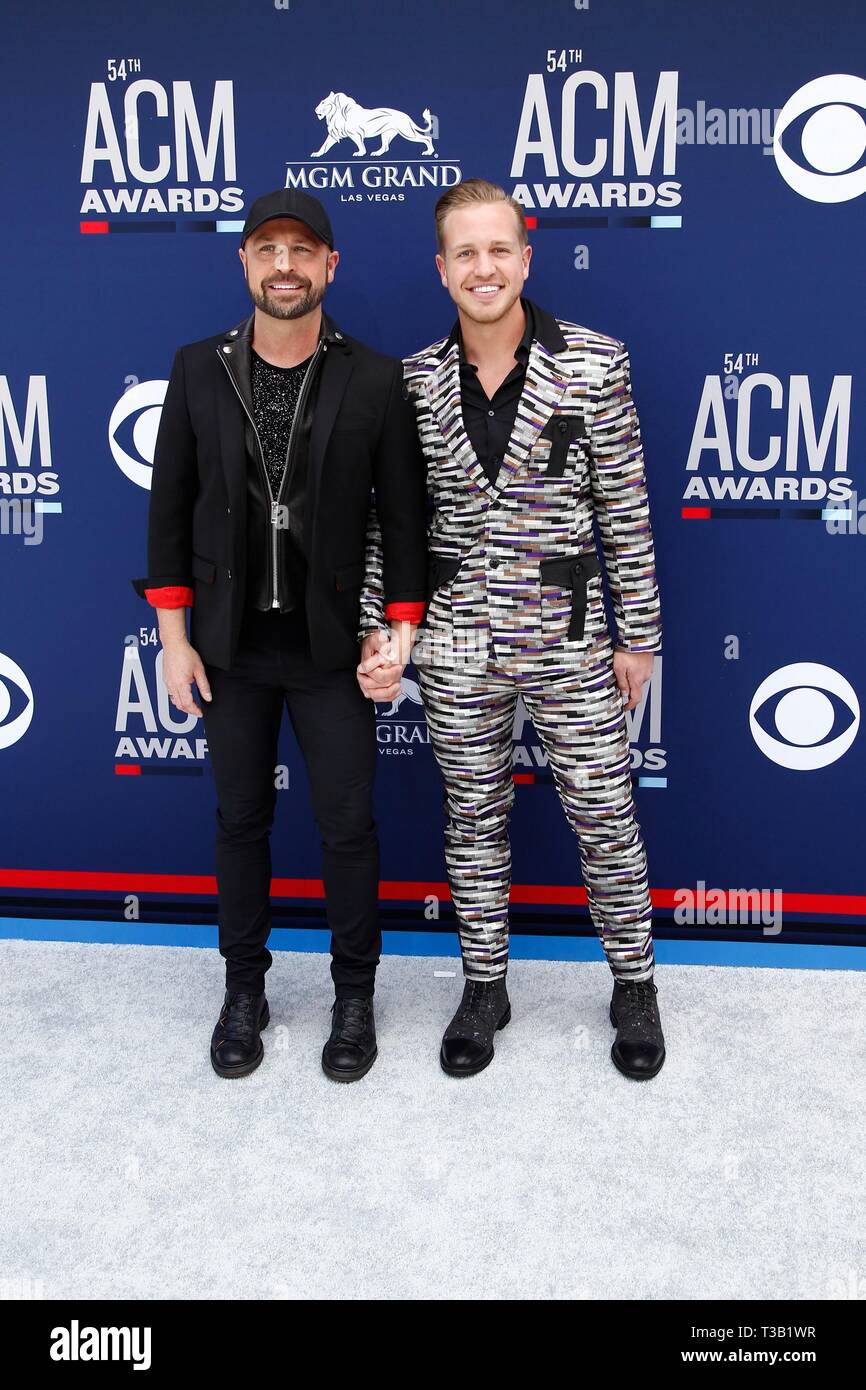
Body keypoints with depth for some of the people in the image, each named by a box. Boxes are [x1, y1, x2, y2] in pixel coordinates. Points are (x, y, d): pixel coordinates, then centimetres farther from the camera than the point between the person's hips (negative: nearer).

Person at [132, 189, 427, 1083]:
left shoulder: (375, 380, -5)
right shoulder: (198, 370, 1)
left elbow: (403, 516, -1)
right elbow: (170, 505, 3)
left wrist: (397, 631, -5)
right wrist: (174, 636, -1)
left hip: (332, 646, -1)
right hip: (229, 643, 2)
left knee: (347, 823, 6)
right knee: (240, 818, 13)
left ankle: (354, 993, 27)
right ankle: (244, 988, 32)